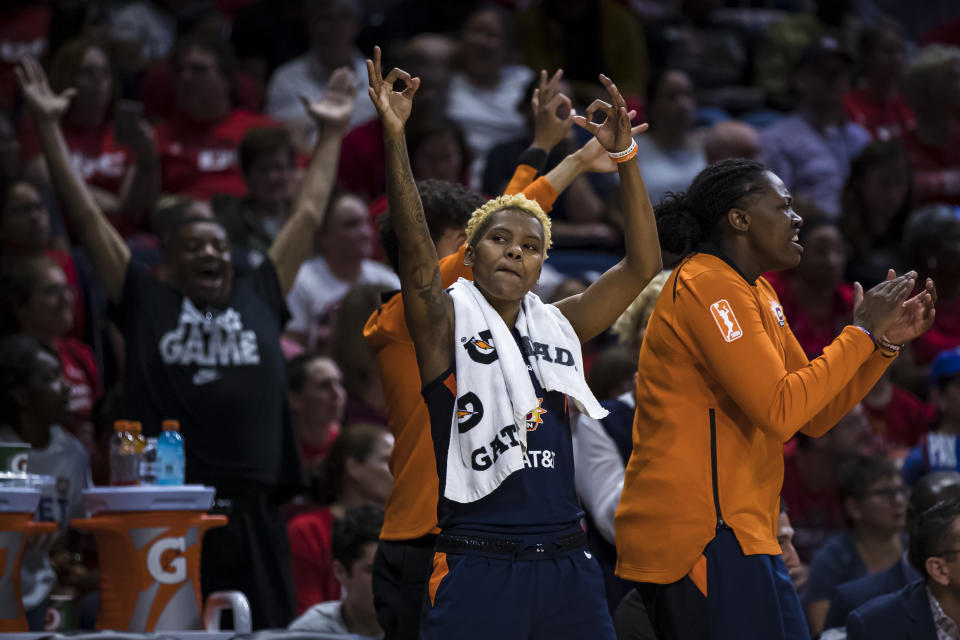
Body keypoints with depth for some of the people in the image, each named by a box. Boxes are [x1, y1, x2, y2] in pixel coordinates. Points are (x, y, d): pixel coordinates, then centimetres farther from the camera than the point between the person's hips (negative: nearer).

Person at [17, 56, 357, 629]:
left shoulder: (259, 299, 16)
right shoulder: (147, 303, 10)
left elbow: (309, 216, 22)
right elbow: (88, 217, 9)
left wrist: (332, 134, 26)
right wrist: (49, 127, 8)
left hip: (251, 511, 2)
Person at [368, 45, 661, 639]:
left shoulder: (558, 326, 14)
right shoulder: (449, 323, 2)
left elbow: (643, 265, 10)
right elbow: (417, 254, -15)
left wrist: (624, 156, 1)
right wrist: (395, 140, -26)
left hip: (566, 565, 5)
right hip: (477, 567, -5)